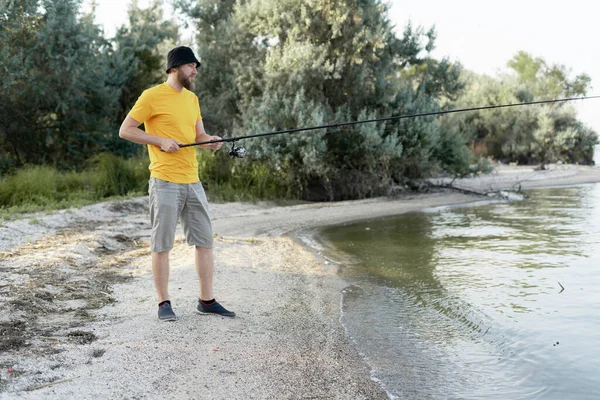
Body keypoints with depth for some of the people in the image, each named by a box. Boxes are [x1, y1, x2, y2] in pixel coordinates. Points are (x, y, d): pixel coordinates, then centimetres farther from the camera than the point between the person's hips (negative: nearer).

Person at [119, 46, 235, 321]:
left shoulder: (192, 98, 16)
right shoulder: (152, 96, -6)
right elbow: (125, 130, -5)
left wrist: (211, 141, -5)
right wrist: (160, 141, -13)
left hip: (192, 181, 7)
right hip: (165, 182, -7)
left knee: (205, 240, 8)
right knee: (162, 244, 1)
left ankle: (207, 300, 17)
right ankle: (164, 303, 12)